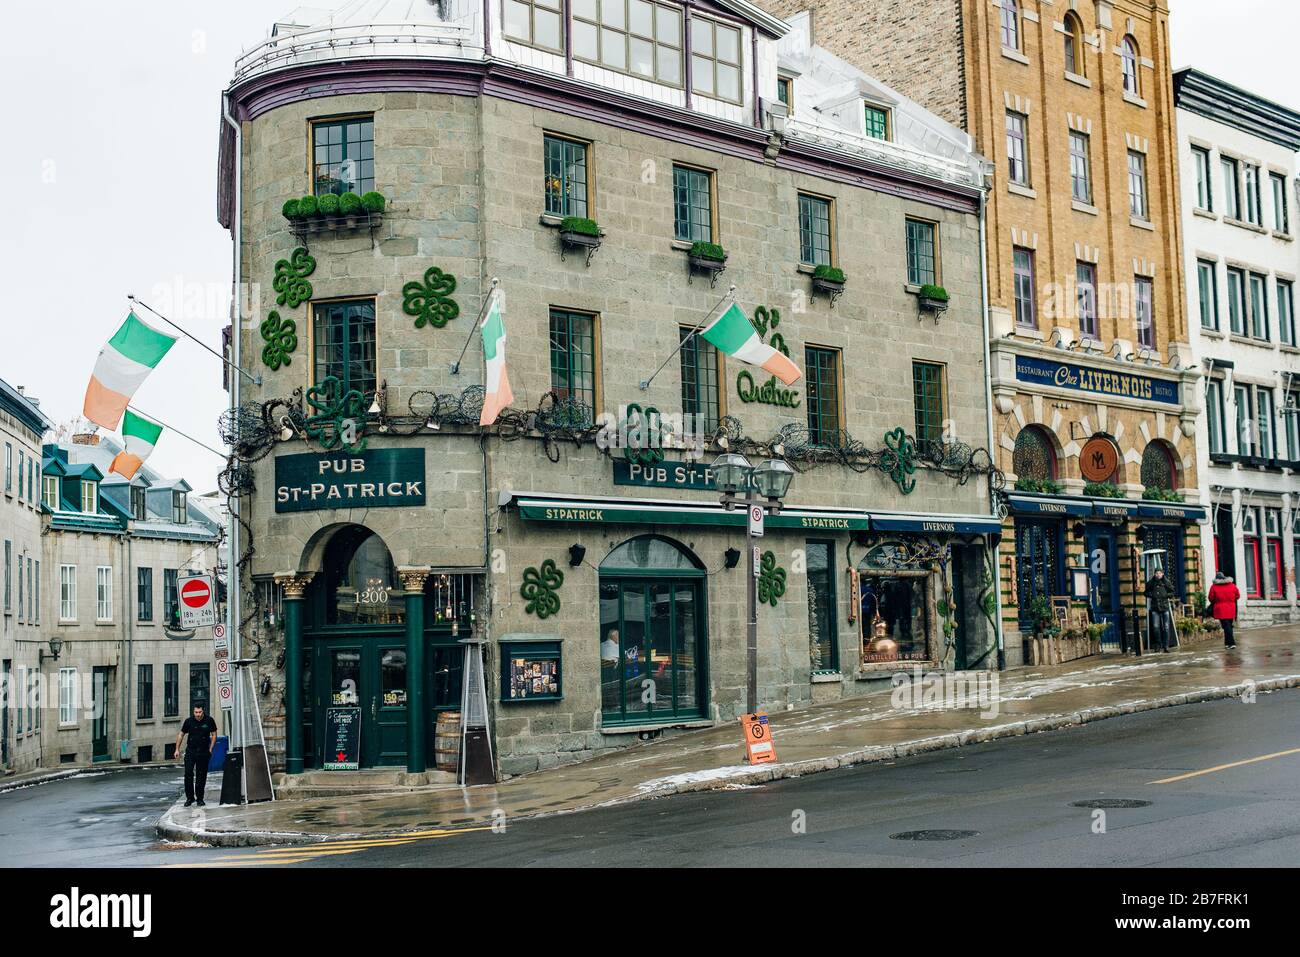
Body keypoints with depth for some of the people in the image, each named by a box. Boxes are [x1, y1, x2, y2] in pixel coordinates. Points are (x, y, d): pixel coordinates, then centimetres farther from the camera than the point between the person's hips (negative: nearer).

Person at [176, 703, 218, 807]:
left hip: (204, 752, 0)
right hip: (190, 751, 0)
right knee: (188, 773, -9)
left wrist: (210, 749, 0)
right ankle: (189, 797, 1)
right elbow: (181, 734, 12)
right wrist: (177, 749, 8)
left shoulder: (209, 721, -1)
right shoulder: (189, 721, 1)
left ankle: (199, 798, 12)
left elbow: (214, 735, 7)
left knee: (201, 775, 3)